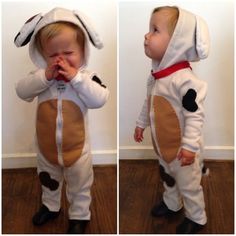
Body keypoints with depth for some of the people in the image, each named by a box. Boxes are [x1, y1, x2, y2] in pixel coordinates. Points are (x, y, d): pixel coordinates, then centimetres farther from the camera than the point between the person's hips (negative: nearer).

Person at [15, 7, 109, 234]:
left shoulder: (87, 77, -18)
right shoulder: (41, 76, -12)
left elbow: (99, 99, -32)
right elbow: (22, 91, -23)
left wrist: (76, 78, -36)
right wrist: (45, 76, -34)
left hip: (76, 146, -3)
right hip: (46, 145, 3)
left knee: (79, 186, 19)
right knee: (48, 180, 29)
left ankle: (79, 215, 41)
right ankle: (50, 206, 54)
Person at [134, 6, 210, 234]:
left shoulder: (185, 79, -29)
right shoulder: (156, 74, -2)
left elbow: (195, 115, -27)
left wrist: (190, 146, -27)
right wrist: (141, 123, 21)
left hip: (180, 146, -7)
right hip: (162, 143, 8)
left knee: (188, 184, 11)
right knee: (167, 176, 27)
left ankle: (196, 217, 32)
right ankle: (171, 203, 51)